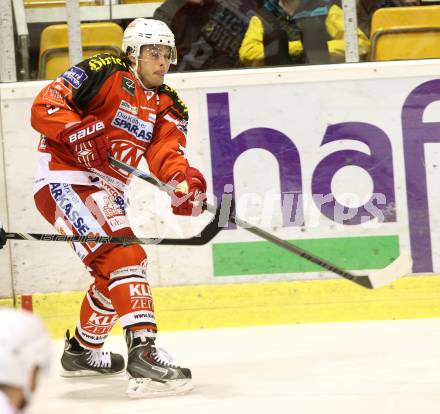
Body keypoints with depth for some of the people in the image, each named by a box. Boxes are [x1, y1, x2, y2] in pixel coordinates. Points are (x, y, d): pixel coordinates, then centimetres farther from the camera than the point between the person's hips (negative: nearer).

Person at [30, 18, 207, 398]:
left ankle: (82, 351, 44)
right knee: (124, 256, -25)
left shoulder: (167, 106, 10)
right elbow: (45, 107, -16)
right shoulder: (102, 74, -9)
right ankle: (142, 351, -35)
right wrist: (79, 131, -32)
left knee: (114, 270, 23)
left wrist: (184, 180, -29)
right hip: (66, 180, -9)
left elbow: (167, 152, -7)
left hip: (107, 193, 9)